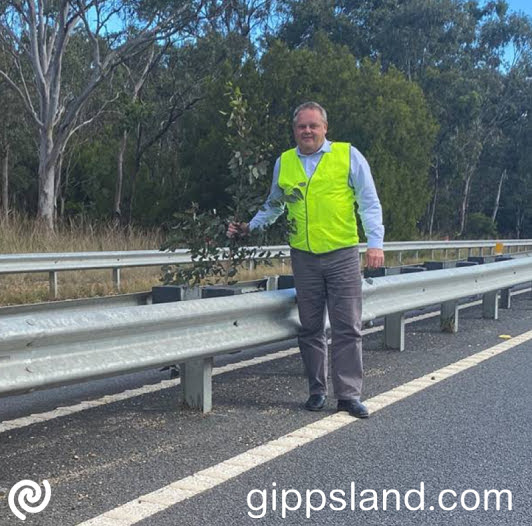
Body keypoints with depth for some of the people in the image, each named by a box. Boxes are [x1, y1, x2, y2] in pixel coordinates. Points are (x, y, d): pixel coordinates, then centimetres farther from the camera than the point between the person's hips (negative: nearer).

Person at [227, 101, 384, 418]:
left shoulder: (349, 155, 1)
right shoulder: (284, 163, 11)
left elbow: (369, 202, 2)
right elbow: (274, 205, 25)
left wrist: (375, 243, -8)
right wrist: (250, 228, 13)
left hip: (342, 254, -3)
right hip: (304, 256, 3)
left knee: (347, 328, -2)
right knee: (311, 329, 8)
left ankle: (349, 394, 5)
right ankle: (318, 390, 19)